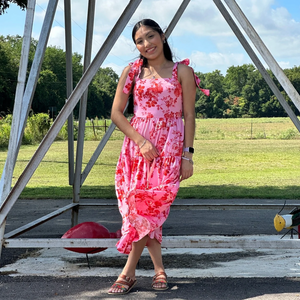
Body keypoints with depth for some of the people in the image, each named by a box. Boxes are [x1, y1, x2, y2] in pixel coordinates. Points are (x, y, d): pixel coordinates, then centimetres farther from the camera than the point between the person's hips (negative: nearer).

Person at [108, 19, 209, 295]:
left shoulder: (182, 72, 5)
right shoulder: (132, 71, 8)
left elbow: (189, 116, 4)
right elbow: (116, 113, 6)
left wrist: (188, 154, -4)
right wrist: (141, 141, -7)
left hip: (170, 145, -3)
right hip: (136, 144, 3)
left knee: (150, 204, -13)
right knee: (139, 207, -1)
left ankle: (129, 272, -5)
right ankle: (159, 269, 13)